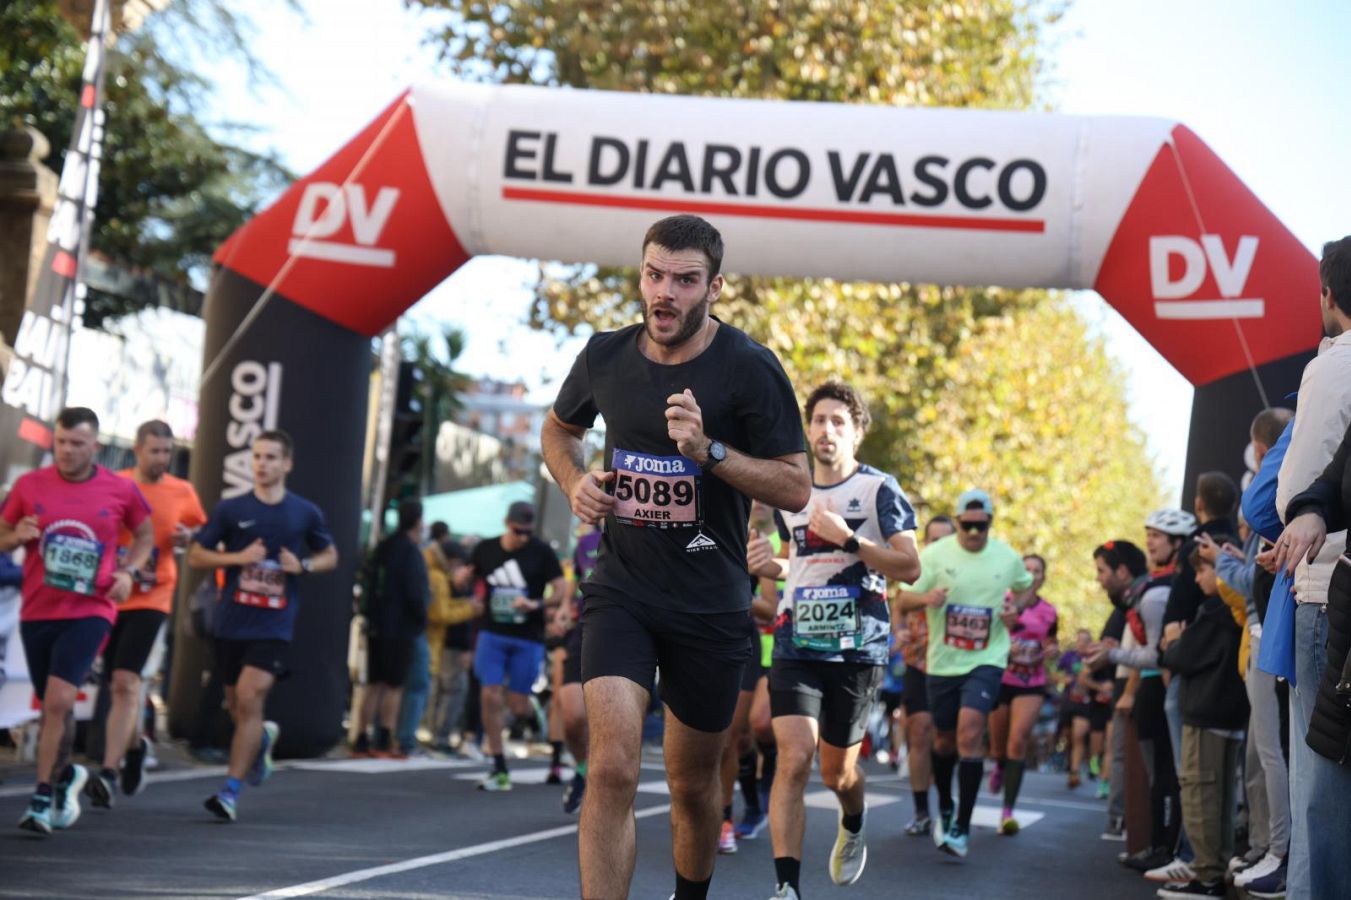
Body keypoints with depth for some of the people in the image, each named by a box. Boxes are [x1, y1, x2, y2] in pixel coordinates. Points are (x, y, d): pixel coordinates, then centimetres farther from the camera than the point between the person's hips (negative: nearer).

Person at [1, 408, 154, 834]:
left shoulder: (121, 490, -1)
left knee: (59, 700, -18)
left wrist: (129, 572, -1)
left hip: (90, 611, -3)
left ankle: (42, 799, -11)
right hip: (37, 610, 3)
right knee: (52, 705, 14)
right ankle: (67, 775, 41)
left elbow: (145, 532, 15)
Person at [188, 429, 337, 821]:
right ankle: (262, 738, 47)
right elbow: (196, 556, 4)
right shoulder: (230, 509, 2)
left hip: (274, 626, -2)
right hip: (231, 623, 2)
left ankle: (231, 789, -10)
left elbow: (330, 556, 16)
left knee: (250, 700, -15)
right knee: (236, 706, 12)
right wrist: (238, 557, -12)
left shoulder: (305, 513, 3)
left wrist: (303, 566, -5)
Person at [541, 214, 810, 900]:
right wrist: (574, 481, 0)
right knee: (612, 770, -19)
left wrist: (708, 449, -24)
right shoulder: (606, 355, 0)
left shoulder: (749, 369, -10)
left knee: (692, 783, 14)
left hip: (710, 605, -1)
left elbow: (795, 488, -11)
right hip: (621, 592, 1)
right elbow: (559, 428, 21)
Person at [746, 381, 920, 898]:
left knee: (837, 769, 10)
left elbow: (910, 568, -11)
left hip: (858, 648, -2)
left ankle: (853, 828, 46)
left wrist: (847, 538, -21)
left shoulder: (879, 490, -3)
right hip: (796, 645, 2)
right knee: (794, 757, -15)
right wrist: (768, 565, 4)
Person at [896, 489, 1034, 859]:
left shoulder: (1008, 557, 0)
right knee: (945, 739, 14)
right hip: (942, 661, 2)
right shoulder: (935, 554, -4)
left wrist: (1015, 609, 1)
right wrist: (926, 598, -28)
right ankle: (945, 808, 41)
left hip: (986, 661, -1)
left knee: (970, 732, -20)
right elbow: (904, 599, -5)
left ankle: (962, 826, -16)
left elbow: (1026, 585, 22)